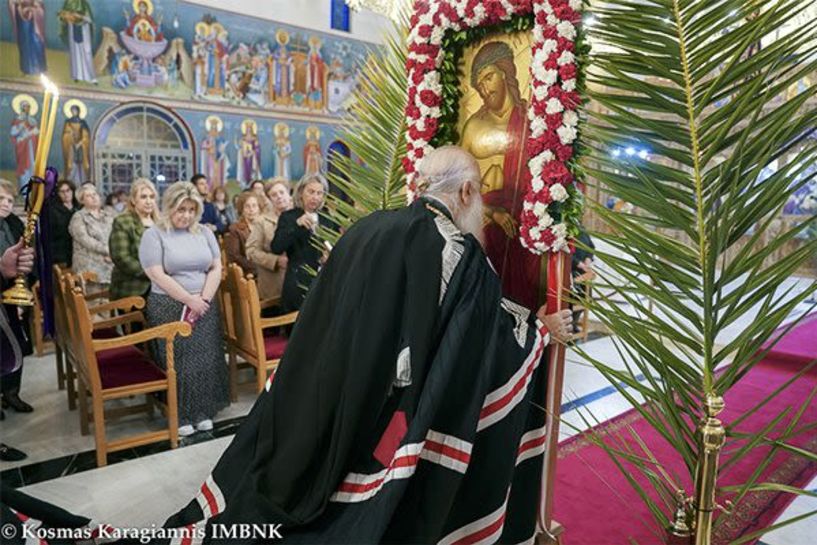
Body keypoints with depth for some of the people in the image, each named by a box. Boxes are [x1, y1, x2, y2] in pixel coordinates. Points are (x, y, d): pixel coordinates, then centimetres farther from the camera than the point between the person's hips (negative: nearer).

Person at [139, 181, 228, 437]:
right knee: (177, 363, 1)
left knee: (206, 360, 5)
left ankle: (203, 411, 19)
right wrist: (189, 300, -15)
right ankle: (180, 416, 14)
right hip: (170, 308, -3)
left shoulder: (204, 233, 10)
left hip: (204, 307, 4)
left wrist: (204, 299, -9)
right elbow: (157, 275, -11)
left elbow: (216, 268, 5)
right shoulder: (154, 235, -2)